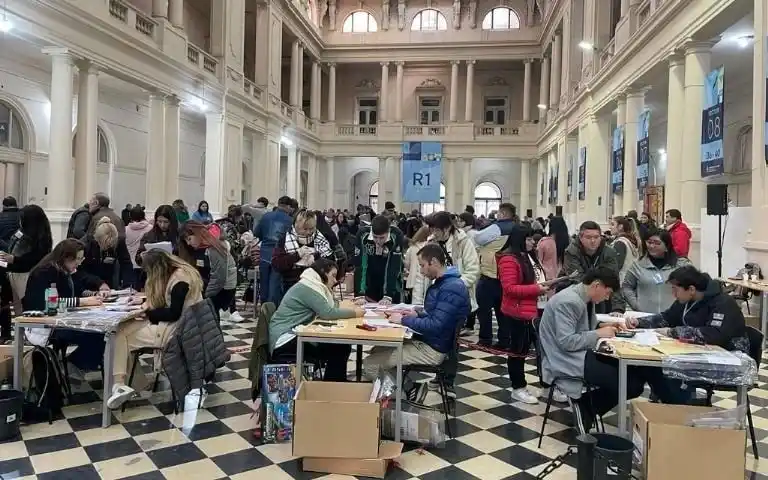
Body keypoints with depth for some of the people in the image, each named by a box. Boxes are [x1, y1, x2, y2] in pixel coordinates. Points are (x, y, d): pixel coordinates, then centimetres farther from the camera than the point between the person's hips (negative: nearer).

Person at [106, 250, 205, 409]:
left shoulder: (180, 280, -18)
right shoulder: (177, 273, 11)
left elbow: (174, 314, -20)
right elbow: (166, 303, 20)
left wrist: (148, 313, -8)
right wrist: (149, 303, 2)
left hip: (176, 330, -10)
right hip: (174, 324, 10)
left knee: (120, 334, -6)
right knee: (121, 328, 5)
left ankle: (118, 384, -9)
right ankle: (119, 384, -2)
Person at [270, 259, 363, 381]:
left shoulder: (312, 286, 14)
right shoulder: (307, 287, -16)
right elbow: (327, 313, -23)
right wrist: (354, 313, -13)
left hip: (295, 336, 10)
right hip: (285, 341, -10)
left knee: (342, 347, -2)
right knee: (337, 349, -20)